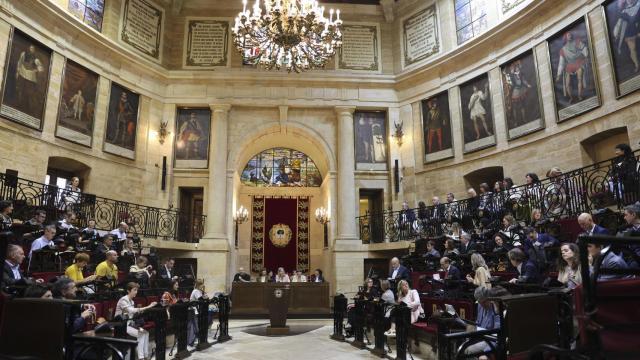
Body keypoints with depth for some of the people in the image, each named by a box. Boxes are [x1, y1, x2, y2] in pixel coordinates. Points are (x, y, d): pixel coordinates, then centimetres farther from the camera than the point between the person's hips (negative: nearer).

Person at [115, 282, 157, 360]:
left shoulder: (131, 301, 12)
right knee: (140, 334, -22)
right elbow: (132, 311, -32)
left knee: (145, 332, -9)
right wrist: (148, 307, -35)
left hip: (129, 324, 8)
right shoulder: (123, 300, -17)